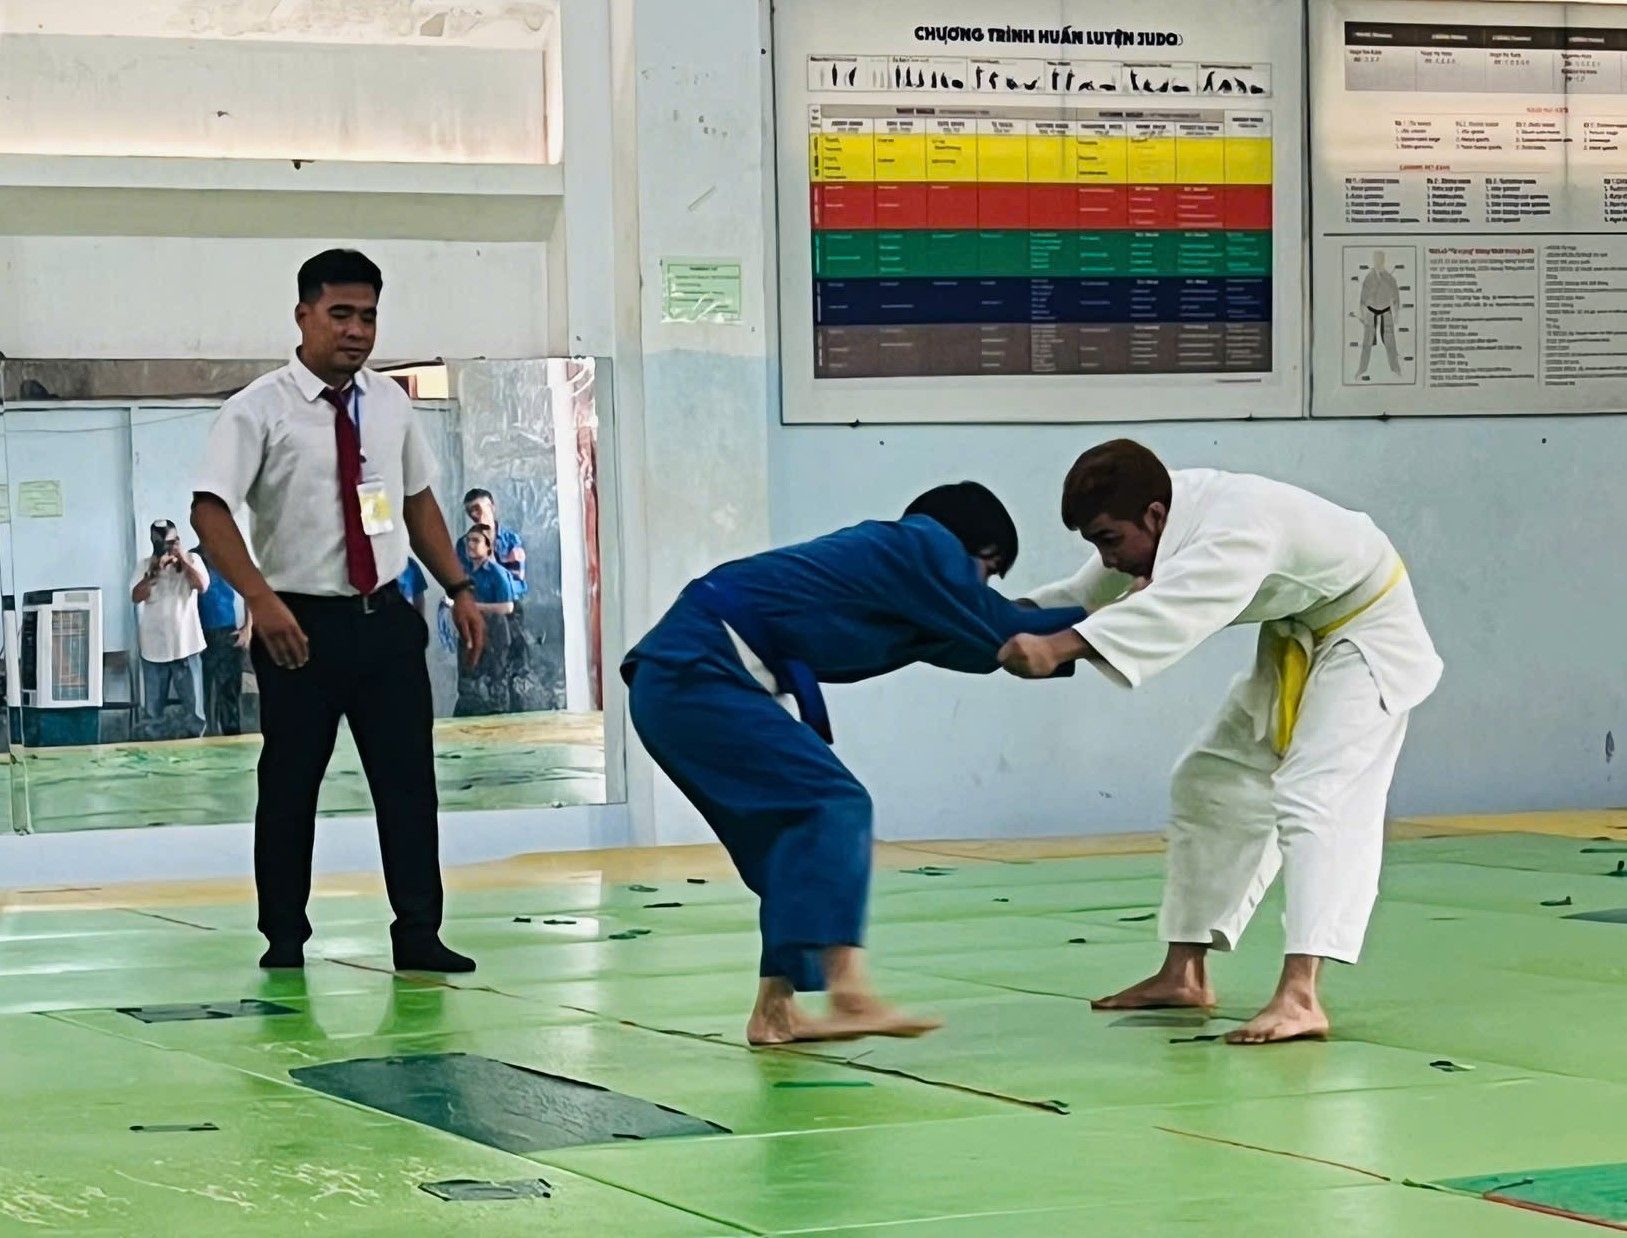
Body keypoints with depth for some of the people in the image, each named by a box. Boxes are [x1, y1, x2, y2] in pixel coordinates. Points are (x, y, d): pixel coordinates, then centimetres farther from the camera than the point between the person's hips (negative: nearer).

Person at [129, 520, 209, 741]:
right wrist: (154, 572, -16)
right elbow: (136, 597, -7)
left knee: (195, 711, 0)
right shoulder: (146, 565, 5)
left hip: (186, 646, -1)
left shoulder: (192, 560, 3)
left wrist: (183, 560, -13)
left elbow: (202, 585, -13)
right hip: (154, 649, 1)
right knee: (151, 714, 4)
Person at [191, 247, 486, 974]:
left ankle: (418, 934, 7)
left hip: (385, 616, 4)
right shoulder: (260, 411, -9)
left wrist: (459, 589, 9)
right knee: (290, 783, 7)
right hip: (302, 622, -4)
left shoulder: (390, 404, 7)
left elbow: (419, 501, 16)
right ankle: (284, 937, 20)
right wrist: (261, 599, -27)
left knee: (408, 777, 1)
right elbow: (210, 511, -15)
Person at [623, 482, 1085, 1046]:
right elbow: (999, 635, 0)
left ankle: (775, 1009, 13)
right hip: (698, 678, -10)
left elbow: (973, 641, 28)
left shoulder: (883, 556, 24)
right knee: (835, 806, -15)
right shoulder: (921, 544, -3)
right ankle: (849, 991, -26)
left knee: (797, 832, 14)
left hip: (669, 685, 10)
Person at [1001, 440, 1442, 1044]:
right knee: (1212, 781, 11)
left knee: (1315, 796, -24)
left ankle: (1300, 997, -34)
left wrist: (1057, 647, -65)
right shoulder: (1164, 516, -10)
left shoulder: (1236, 526, -38)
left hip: (1362, 636, -10)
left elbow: (1173, 610, -55)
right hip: (1296, 640, 10)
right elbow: (1088, 597, 0)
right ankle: (1185, 972, 18)